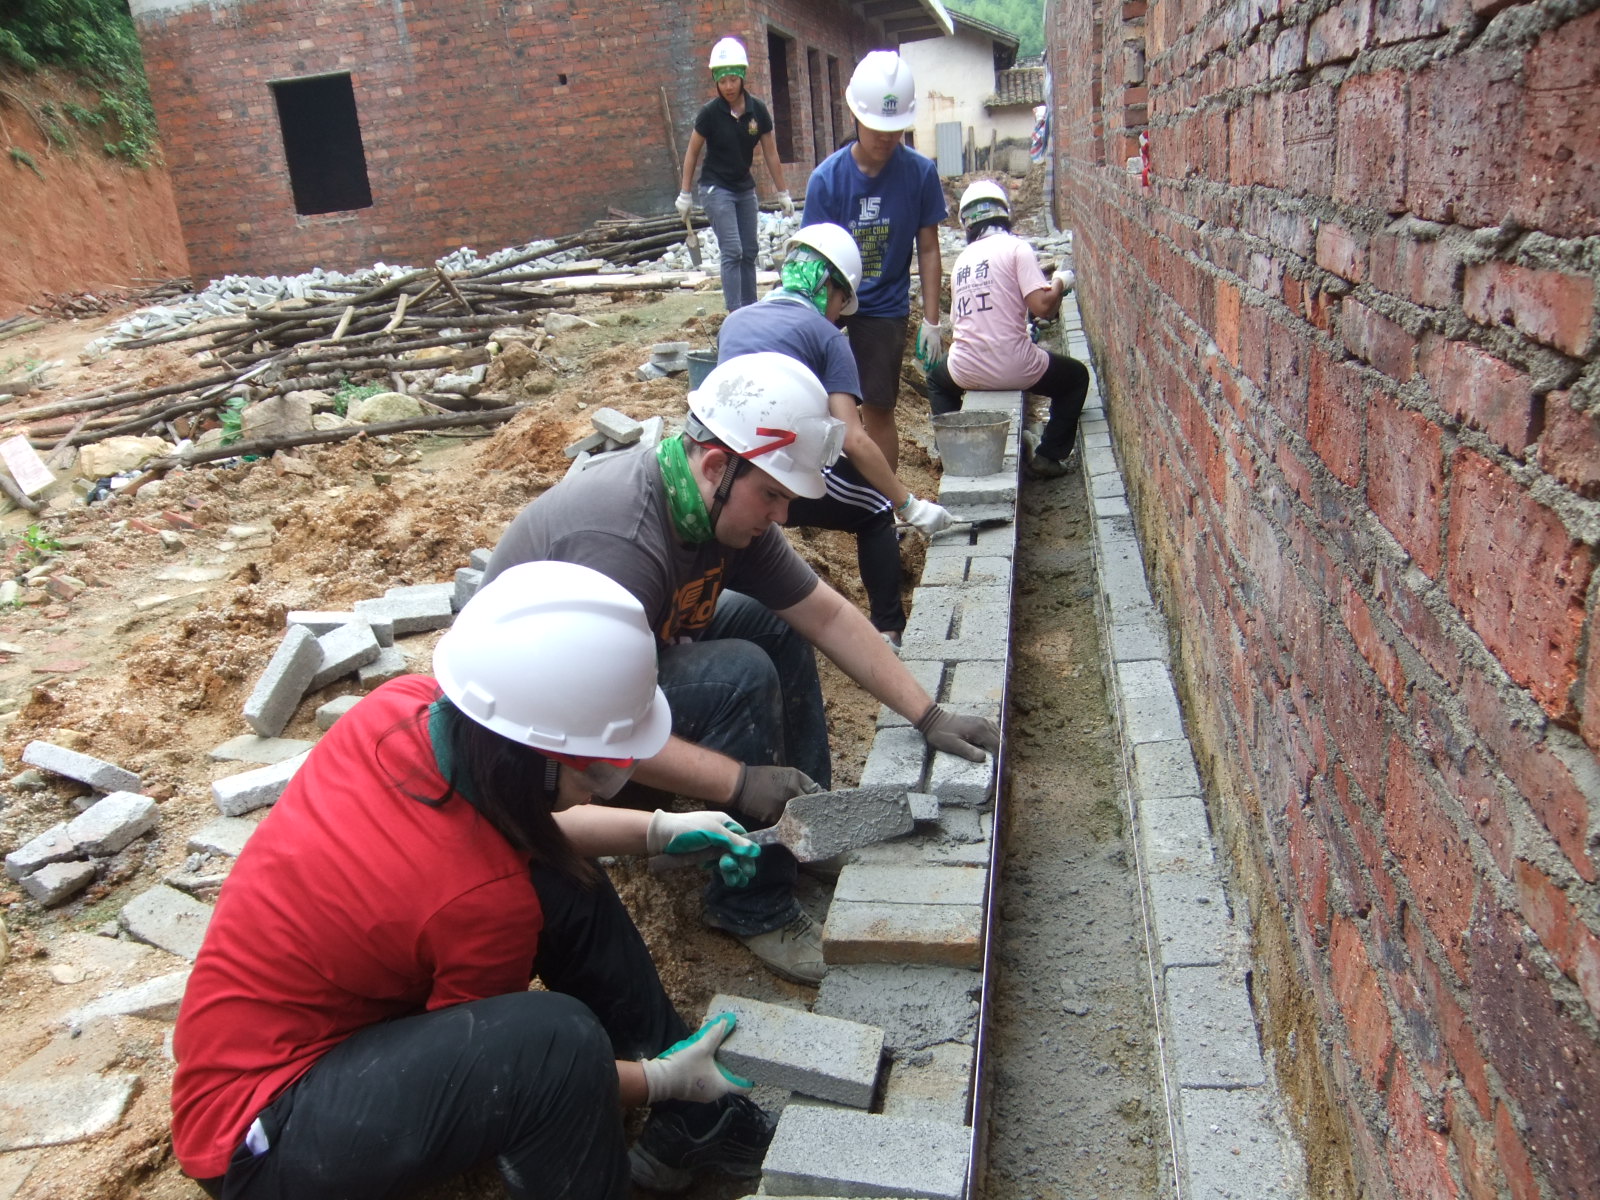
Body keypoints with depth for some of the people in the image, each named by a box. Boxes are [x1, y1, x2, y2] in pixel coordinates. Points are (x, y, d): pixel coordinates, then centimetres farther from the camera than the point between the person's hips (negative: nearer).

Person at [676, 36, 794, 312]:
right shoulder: (710, 112, -14)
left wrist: (783, 193, 4)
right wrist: (685, 195, -3)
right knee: (732, 252, -14)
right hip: (716, 188, -5)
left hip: (745, 188, 5)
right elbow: (692, 153, -4)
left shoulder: (757, 110, -6)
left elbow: (770, 153, 2)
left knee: (749, 252, 8)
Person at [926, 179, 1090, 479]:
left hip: (967, 372, 4)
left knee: (937, 380, 38)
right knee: (1077, 376, 23)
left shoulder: (961, 260, 14)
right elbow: (1042, 306, -14)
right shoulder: (1015, 247, -4)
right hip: (1014, 369, -4)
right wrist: (1059, 283, 8)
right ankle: (1048, 455, 15)